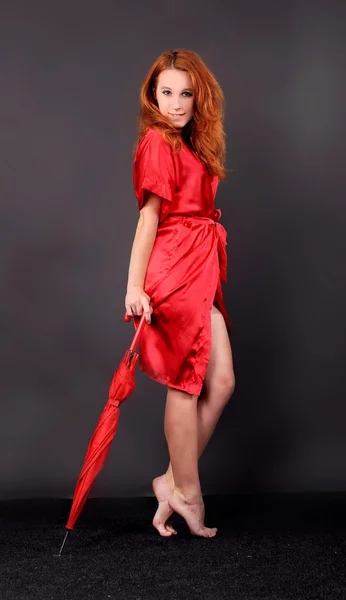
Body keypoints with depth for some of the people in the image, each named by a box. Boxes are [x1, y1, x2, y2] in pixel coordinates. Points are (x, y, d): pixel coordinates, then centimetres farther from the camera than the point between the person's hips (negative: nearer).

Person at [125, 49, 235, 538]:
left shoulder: (194, 145, 18)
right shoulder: (157, 142, -7)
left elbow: (195, 210, 13)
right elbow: (149, 214, -13)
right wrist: (134, 285, -17)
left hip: (201, 272, 8)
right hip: (174, 270, -8)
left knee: (221, 381, 6)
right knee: (186, 383, -1)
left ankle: (174, 482, 16)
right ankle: (186, 493, 12)